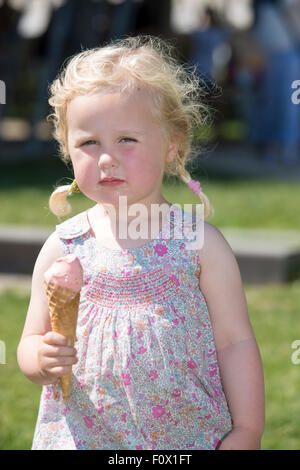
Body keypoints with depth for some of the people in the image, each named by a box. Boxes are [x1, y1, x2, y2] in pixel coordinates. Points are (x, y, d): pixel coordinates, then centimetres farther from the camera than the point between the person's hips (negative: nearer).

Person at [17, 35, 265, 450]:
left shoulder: (199, 242, -6)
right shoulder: (62, 248, -2)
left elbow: (235, 342, -3)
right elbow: (30, 343, 5)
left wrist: (246, 433, -6)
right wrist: (42, 359, -17)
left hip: (188, 435, -1)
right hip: (82, 437, 1)